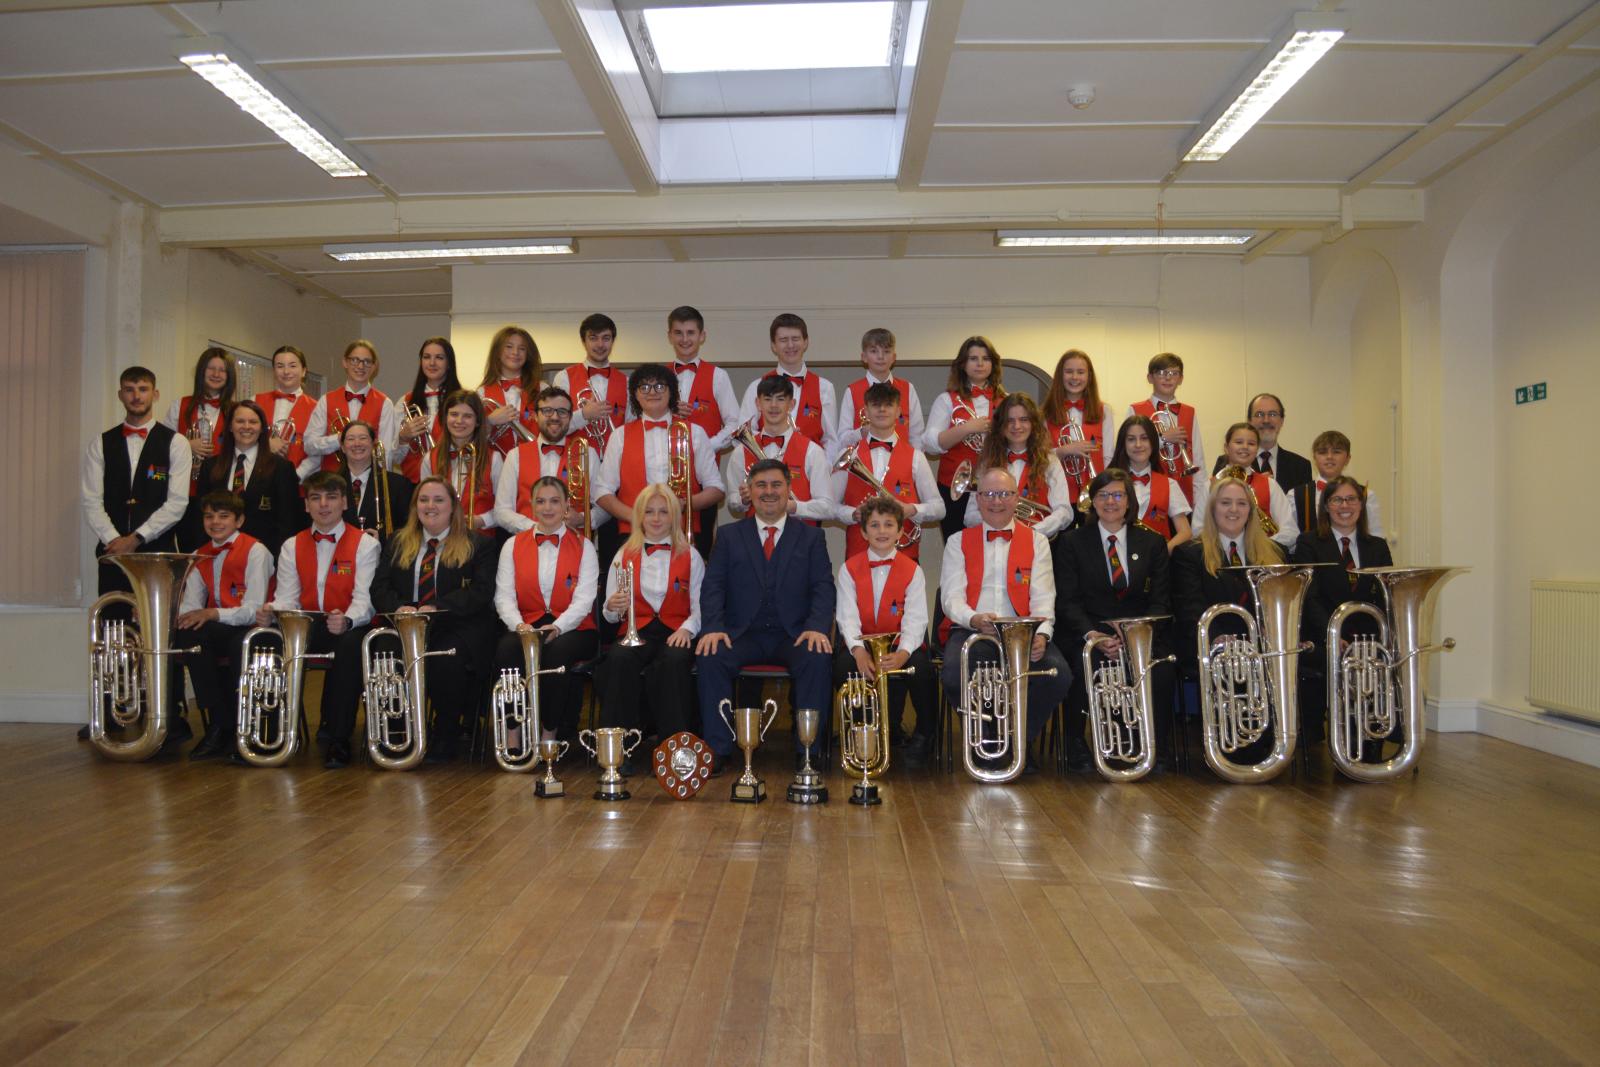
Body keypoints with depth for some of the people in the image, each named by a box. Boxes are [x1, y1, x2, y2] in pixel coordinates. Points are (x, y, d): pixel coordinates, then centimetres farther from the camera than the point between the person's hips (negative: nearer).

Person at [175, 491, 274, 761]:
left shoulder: (255, 551, -6)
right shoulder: (201, 557, 14)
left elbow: (254, 609, -15)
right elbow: (190, 606, 5)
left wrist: (213, 613, -28)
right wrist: (178, 617, -18)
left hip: (250, 631, -5)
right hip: (216, 633, 5)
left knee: (241, 642, -38)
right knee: (190, 633, -27)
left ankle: (241, 728, -20)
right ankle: (219, 726, -21)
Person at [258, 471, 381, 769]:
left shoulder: (365, 544, 2)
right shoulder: (292, 546, 15)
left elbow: (364, 599, -11)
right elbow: (287, 598, 4)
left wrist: (346, 620, -33)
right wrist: (271, 612, -20)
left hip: (347, 627, -3)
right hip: (304, 627, 4)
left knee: (351, 644, -38)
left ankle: (335, 738, -26)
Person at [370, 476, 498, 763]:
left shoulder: (478, 545, 9)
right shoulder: (398, 542, 22)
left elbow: (481, 591, -5)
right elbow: (379, 586, 12)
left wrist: (436, 608, -20)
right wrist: (399, 608, -12)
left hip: (455, 626, -3)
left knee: (448, 660, -36)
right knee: (385, 654, -31)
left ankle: (446, 737, -15)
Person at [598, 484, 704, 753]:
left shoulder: (690, 556, 13)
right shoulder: (624, 556, 16)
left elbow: (700, 605, 6)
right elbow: (610, 615, 14)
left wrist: (687, 628, -15)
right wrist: (612, 607, -10)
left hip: (675, 633, -1)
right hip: (636, 631, 1)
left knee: (674, 660, -36)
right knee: (619, 658, -34)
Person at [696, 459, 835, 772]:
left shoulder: (811, 537, 12)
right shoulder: (729, 535, 14)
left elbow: (823, 587, 2)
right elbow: (712, 586, 4)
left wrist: (817, 627, -17)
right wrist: (712, 628, -14)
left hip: (794, 635, 0)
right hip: (743, 634, 1)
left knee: (818, 659, -32)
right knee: (712, 658, -29)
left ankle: (808, 751, -21)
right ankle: (717, 750, -19)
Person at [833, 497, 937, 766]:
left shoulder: (912, 570, 2)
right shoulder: (849, 569, 4)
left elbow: (915, 620, -9)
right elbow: (847, 617, -8)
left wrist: (903, 652, -30)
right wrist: (858, 650, -27)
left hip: (901, 646, -1)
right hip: (861, 645, 1)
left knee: (921, 667, -32)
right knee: (843, 667, -30)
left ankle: (924, 734, -3)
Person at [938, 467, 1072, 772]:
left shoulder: (1036, 541, 14)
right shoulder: (958, 542, 12)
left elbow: (1043, 597, 3)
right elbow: (951, 597, 0)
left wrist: (1042, 634, -19)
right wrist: (974, 619, -24)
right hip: (971, 631, -1)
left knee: (1058, 674, -28)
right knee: (955, 676, -33)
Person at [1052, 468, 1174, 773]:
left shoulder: (1152, 542, 13)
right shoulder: (1071, 542, 8)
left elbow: (1160, 601, 6)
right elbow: (1067, 600, 0)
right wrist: (1092, 634, -19)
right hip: (1088, 632, -1)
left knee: (1159, 669, -31)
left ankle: (1157, 748, -11)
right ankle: (1076, 746, -12)